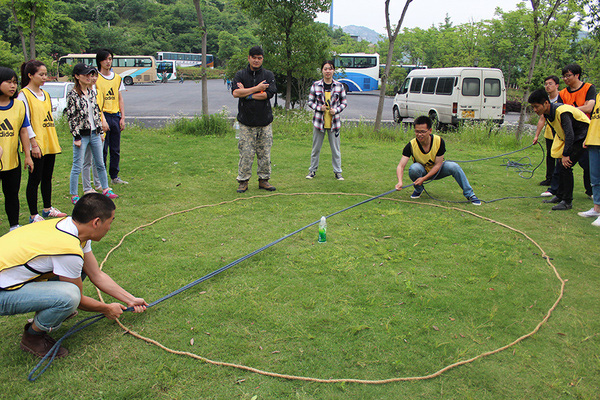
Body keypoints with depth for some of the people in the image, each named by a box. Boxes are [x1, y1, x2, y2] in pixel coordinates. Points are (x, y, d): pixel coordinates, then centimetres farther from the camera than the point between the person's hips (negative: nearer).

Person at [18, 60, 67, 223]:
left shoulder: (45, 94, 14)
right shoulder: (24, 95, -9)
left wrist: (55, 141, 17)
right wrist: (34, 144, -18)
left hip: (50, 145, 7)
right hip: (36, 146, -7)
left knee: (47, 177, 16)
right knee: (35, 179, 0)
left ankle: (48, 208, 29)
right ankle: (33, 215, 8)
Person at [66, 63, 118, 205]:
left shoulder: (92, 93, 9)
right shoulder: (72, 95, -10)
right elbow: (71, 117, -11)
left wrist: (100, 131, 14)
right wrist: (76, 137, -13)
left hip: (94, 133, 6)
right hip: (82, 135, -6)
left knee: (100, 164, 14)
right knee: (77, 167, 1)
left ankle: (106, 189, 26)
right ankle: (74, 195, 10)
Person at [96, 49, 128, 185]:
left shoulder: (117, 78, 13)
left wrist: (122, 118, 7)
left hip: (115, 116, 5)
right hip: (103, 115, -5)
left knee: (116, 150, 9)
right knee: (102, 150, -3)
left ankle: (114, 176, 20)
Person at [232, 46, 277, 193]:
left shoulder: (269, 75, 7)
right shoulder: (240, 75, 6)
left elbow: (268, 94, -10)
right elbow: (235, 92, -11)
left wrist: (246, 93, -8)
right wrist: (257, 89, -11)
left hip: (265, 122, 1)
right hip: (246, 122, -1)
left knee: (265, 153, 5)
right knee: (246, 153, -2)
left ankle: (264, 179, 17)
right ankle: (243, 181, 9)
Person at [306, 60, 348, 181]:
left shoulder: (339, 86, 2)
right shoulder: (315, 85, 0)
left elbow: (344, 103, 9)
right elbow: (310, 102, 6)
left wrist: (336, 110, -9)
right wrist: (319, 108, -12)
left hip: (334, 122, 0)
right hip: (319, 121, 0)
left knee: (335, 148, 5)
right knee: (316, 147, 8)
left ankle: (337, 171, 16)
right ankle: (312, 170, 22)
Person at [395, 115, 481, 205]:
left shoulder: (439, 141, -22)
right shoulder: (411, 145, -24)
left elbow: (438, 165, -19)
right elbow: (401, 166, -28)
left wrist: (423, 178, -31)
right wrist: (400, 181, -48)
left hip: (436, 171, 1)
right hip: (422, 170, -1)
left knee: (454, 167, -27)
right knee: (414, 168, -35)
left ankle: (469, 194, -10)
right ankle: (418, 190, -4)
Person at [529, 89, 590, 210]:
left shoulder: (562, 112, -30)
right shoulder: (547, 114, -1)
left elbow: (570, 135, -31)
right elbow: (557, 133, 10)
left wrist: (565, 155, -25)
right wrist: (561, 154, 9)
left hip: (582, 138, -9)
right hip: (568, 140, 9)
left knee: (565, 167, -16)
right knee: (560, 166, 9)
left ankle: (567, 202, -10)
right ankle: (560, 196, 22)